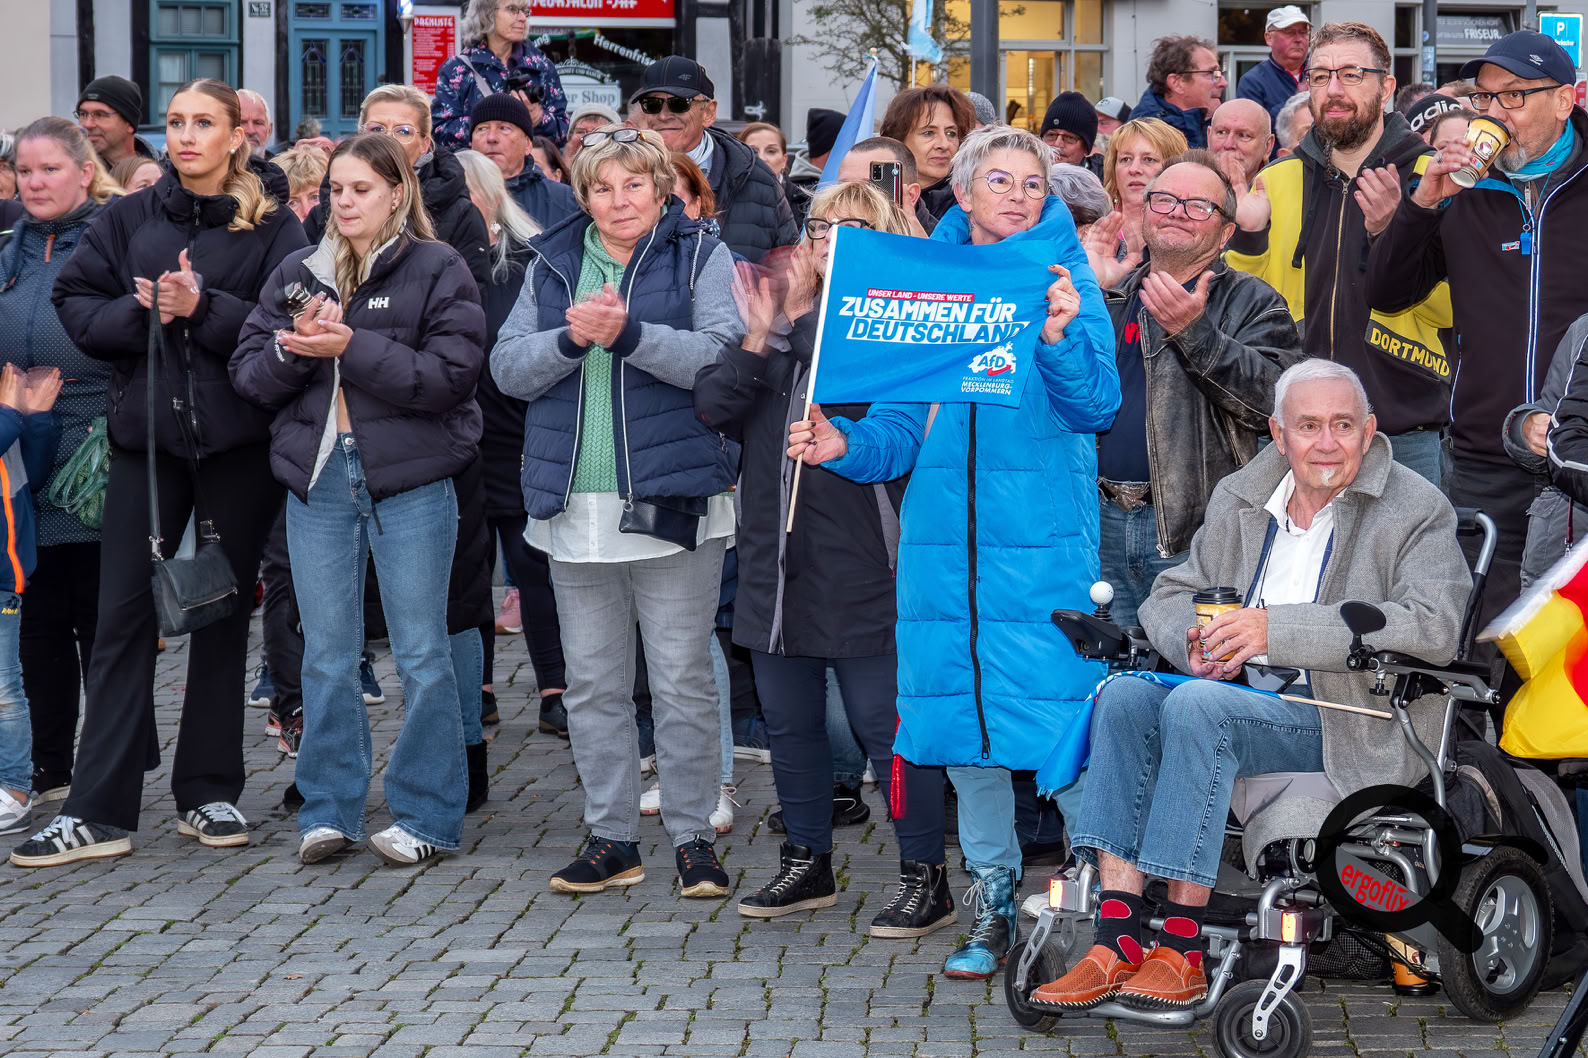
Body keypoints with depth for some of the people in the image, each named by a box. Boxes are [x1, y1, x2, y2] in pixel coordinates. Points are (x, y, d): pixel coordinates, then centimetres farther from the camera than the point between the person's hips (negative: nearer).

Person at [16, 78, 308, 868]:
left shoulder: (273, 227, -1)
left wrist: (203, 308, -19)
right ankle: (97, 813, 0)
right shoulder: (131, 219, 7)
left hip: (235, 442, -2)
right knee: (124, 617, -1)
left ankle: (209, 793, 19)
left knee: (222, 617, 8)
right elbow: (76, 307, 3)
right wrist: (143, 312, -13)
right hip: (146, 435, 2)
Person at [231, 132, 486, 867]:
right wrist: (293, 346, -12)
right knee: (326, 657, 8)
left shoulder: (438, 270, -1)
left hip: (410, 481, -4)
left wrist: (351, 347, -17)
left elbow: (450, 374, -13)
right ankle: (328, 811, 16)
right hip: (317, 477, 4)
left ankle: (425, 815, 9)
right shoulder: (297, 274, 13)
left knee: (421, 654, 1)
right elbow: (249, 376, 9)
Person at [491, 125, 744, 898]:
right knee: (592, 683, 9)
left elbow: (723, 357, -13)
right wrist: (570, 338, -13)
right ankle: (611, 838, 17)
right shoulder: (551, 264, 13)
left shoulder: (703, 257, 1)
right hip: (576, 507, 4)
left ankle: (694, 837, 8)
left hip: (672, 505, -4)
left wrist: (631, 334, -24)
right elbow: (507, 368, 6)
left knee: (683, 681, 0)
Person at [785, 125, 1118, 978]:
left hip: (1042, 541, -4)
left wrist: (1060, 337, -29)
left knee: (1053, 716, -8)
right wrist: (846, 445, -8)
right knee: (962, 716, 7)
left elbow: (1096, 404, -11)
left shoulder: (1066, 283, 2)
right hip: (942, 538, 4)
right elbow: (901, 429, 12)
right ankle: (992, 900, 18)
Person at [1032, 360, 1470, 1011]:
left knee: (1197, 705, -31)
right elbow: (1170, 595, 19)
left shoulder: (1417, 510, -2)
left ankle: (1181, 951, -29)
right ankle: (1118, 941, -27)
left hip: (1357, 730, -6)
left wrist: (1276, 628, -24)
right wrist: (1195, 643, -9)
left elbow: (1434, 626, -19)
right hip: (1248, 696, 6)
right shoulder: (1238, 501, 16)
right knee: (1125, 694, -21)